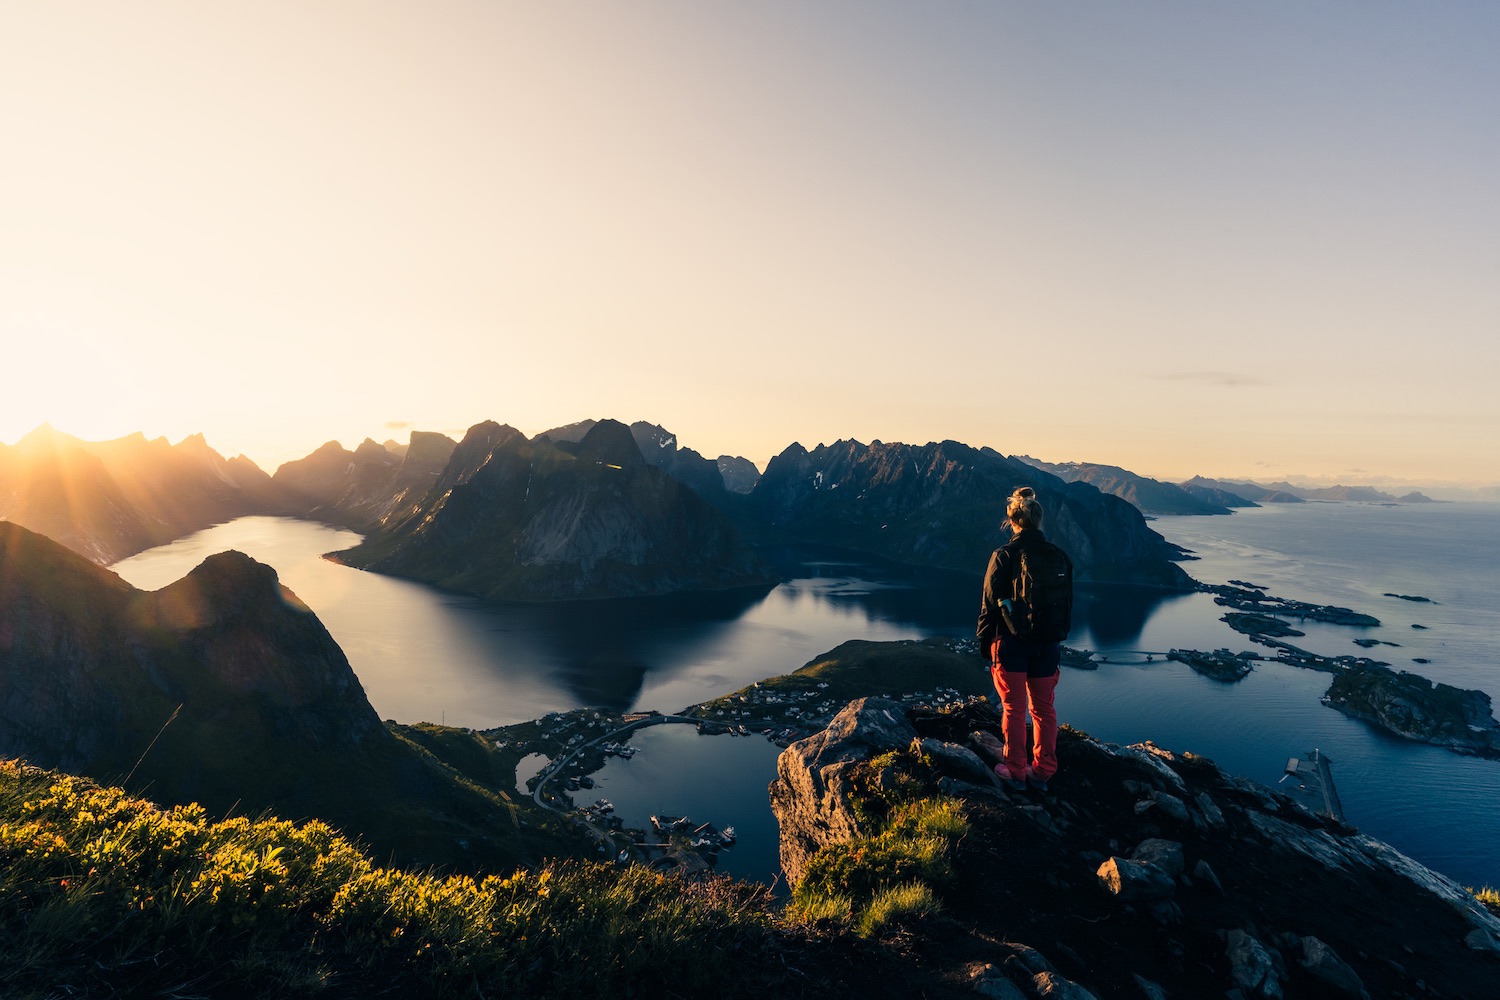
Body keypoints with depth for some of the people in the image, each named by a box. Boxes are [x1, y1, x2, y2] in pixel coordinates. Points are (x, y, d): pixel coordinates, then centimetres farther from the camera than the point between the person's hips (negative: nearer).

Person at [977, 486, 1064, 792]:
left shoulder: (1003, 556, -14)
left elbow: (990, 603, -10)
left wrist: (984, 640, 2)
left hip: (1010, 643, -4)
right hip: (1047, 645, 4)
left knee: (1013, 709, 7)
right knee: (1044, 709, 14)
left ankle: (1015, 772, 15)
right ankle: (1042, 772, 22)